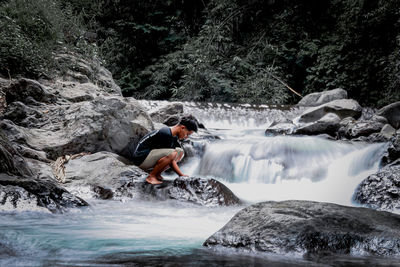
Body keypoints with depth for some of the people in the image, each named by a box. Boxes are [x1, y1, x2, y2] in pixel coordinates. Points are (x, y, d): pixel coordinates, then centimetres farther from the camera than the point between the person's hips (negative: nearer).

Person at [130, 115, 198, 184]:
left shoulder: (174, 137, 7)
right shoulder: (166, 134, -23)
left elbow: (172, 160, 8)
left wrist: (182, 175, 1)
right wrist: (181, 175, -15)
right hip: (141, 158, -10)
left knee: (180, 152, 7)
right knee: (172, 154, -28)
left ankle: (157, 174, 3)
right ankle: (151, 176, -14)